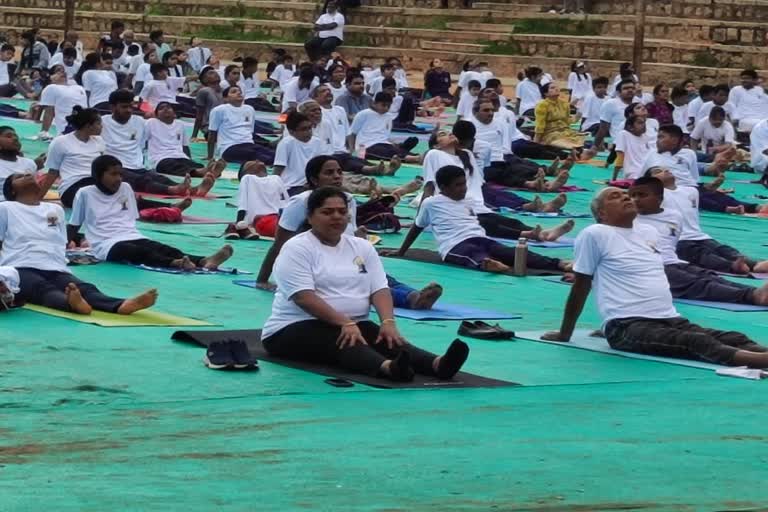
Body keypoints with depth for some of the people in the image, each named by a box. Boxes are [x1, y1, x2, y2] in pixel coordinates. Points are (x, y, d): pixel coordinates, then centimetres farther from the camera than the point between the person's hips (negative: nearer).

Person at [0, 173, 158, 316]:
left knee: (84, 289, -30)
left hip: (56, 270, 3)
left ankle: (121, 305, -62)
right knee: (44, 289, -39)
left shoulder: (55, 209, 28)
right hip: (21, 269, -3)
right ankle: (73, 303, -74)